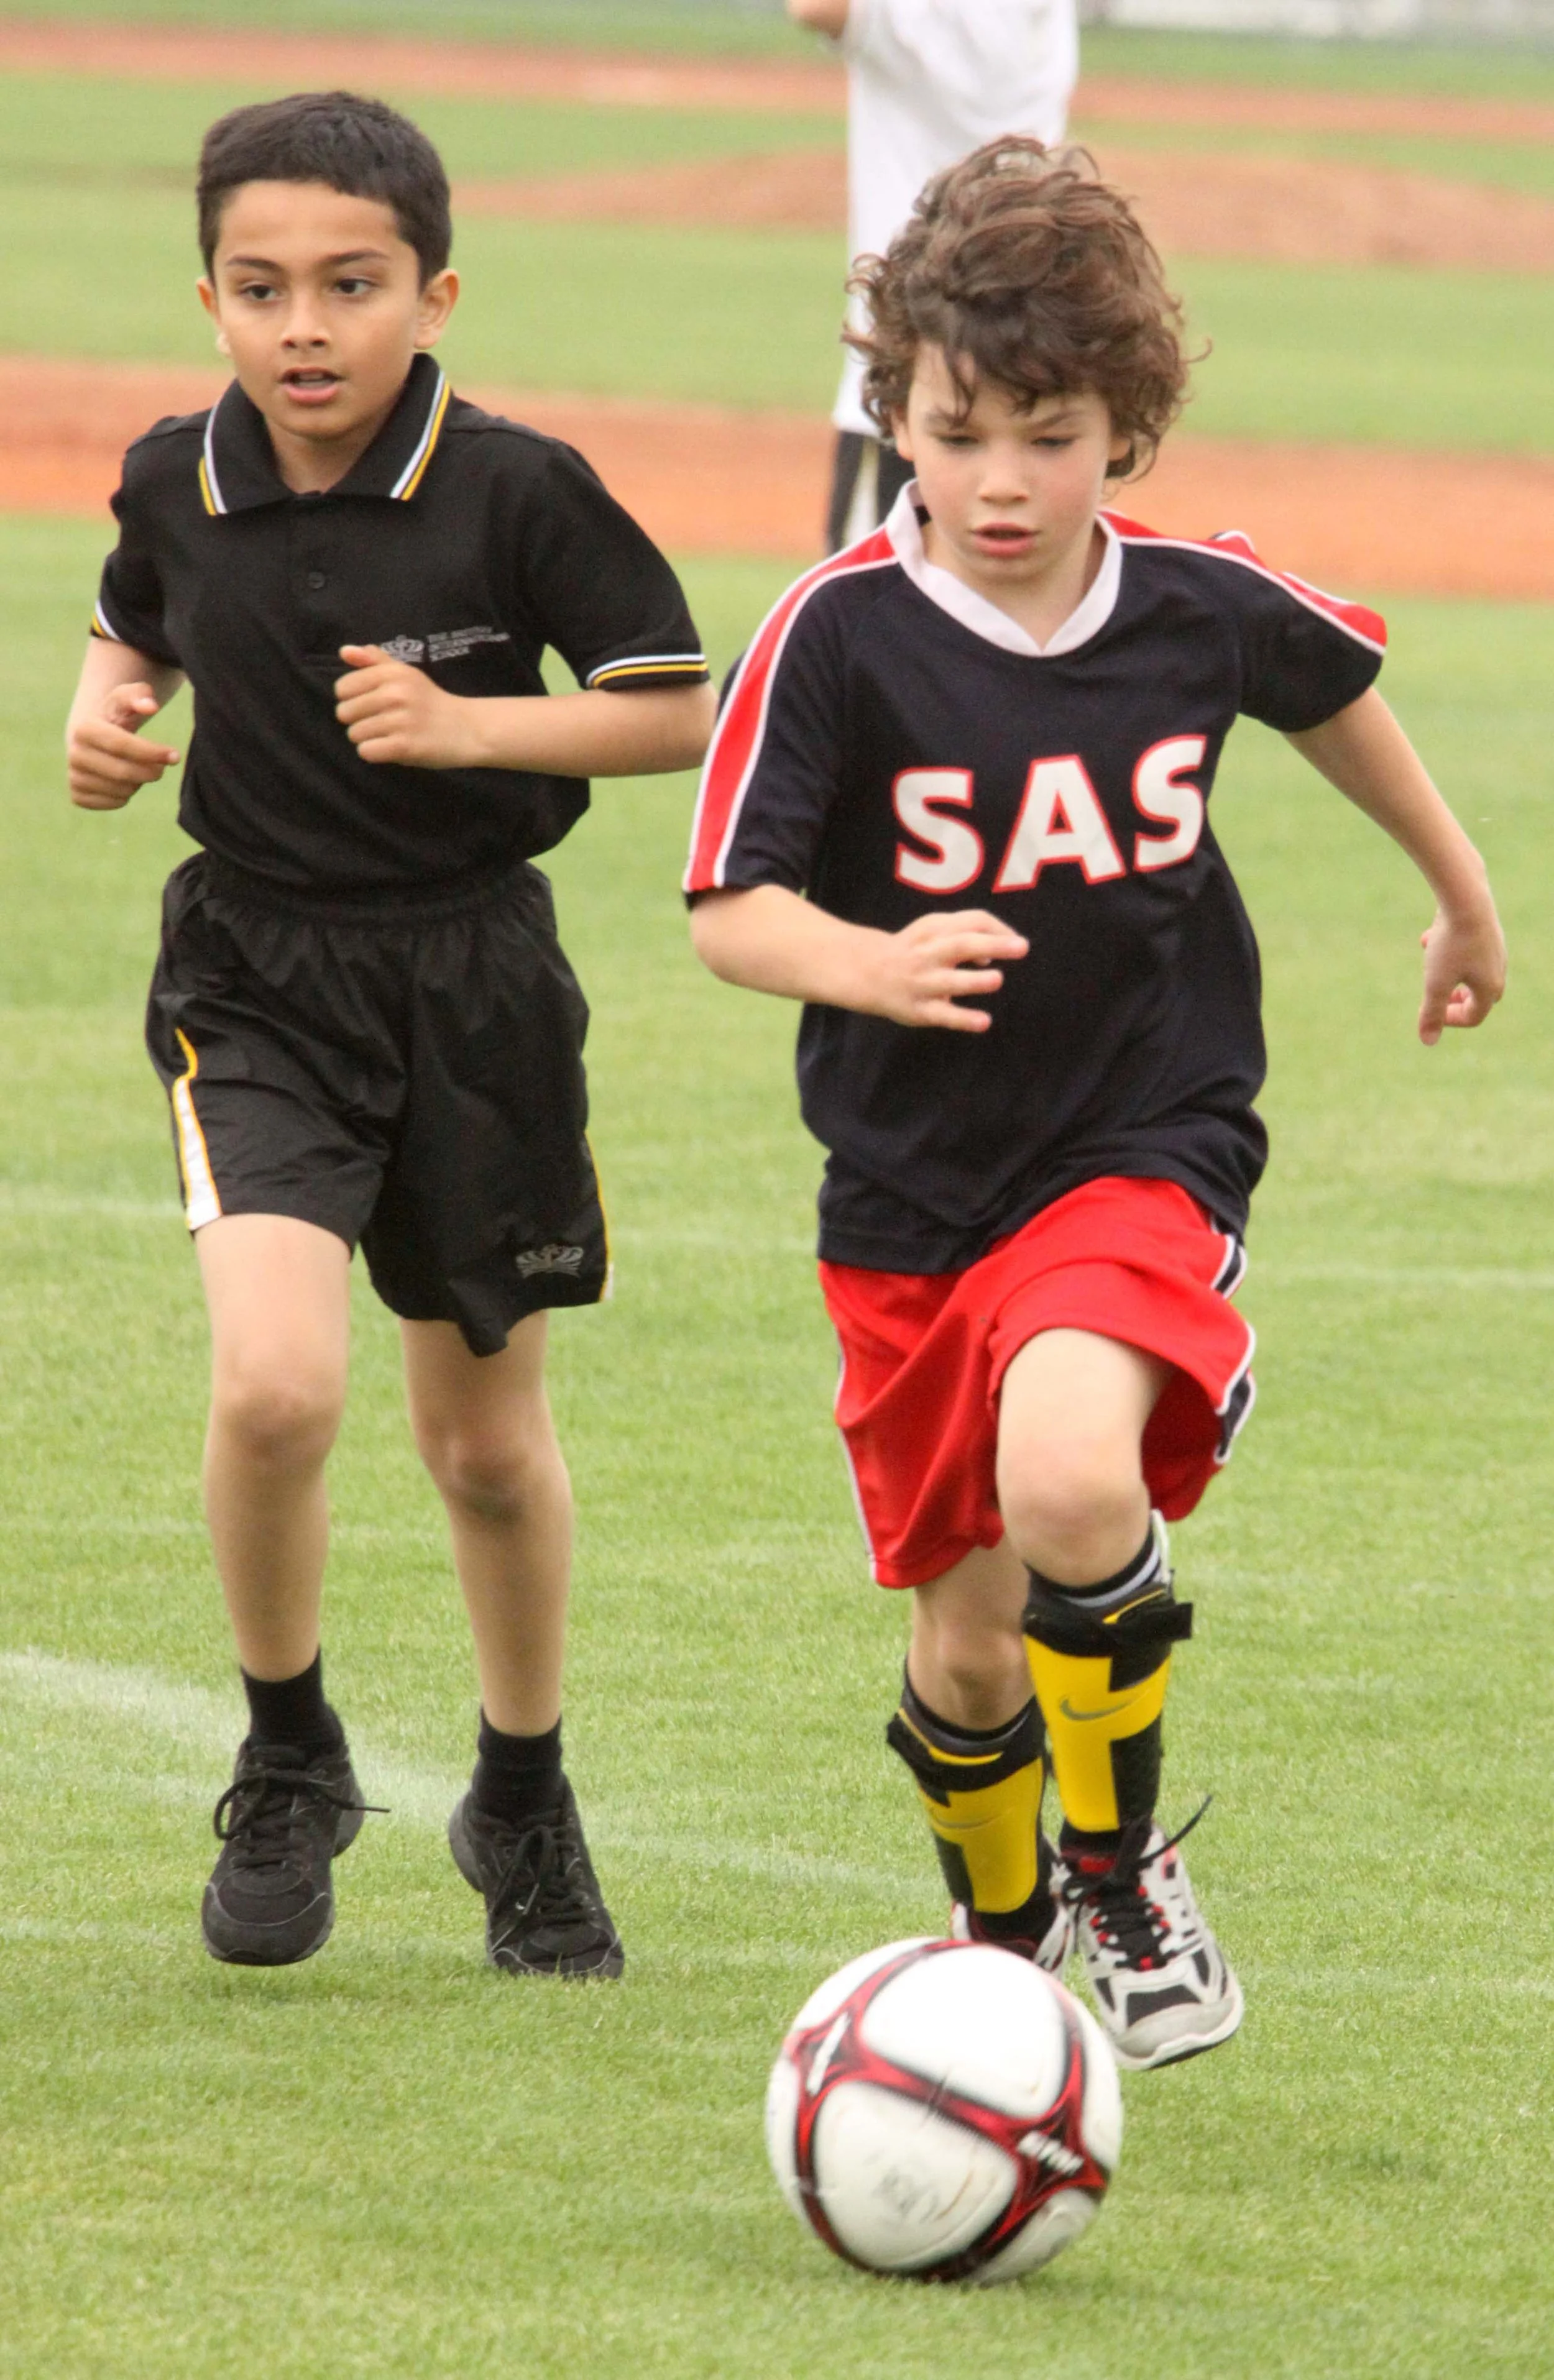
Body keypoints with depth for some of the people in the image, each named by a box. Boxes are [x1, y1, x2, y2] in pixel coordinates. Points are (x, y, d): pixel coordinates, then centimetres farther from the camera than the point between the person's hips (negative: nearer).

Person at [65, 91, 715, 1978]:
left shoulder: (518, 495, -13)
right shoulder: (176, 482, -3)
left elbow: (674, 710, -7)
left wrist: (468, 725, -19)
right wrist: (102, 712, -1)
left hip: (470, 976, -1)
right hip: (254, 977, 1)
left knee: (485, 1442, 12)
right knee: (275, 1383, -21)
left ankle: (524, 1804, 36)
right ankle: (288, 1761, 4)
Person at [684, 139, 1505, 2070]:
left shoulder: (1205, 610, -6)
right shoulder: (838, 637, -13)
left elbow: (1333, 685, 17)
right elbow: (728, 911, -12)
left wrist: (1462, 890, 32)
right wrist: (873, 967, -34)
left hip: (1144, 1152, -1)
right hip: (913, 1195, 1)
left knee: (1069, 1469, -31)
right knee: (967, 1644, 9)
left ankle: (1130, 1871, -8)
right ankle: (1002, 1935, 40)